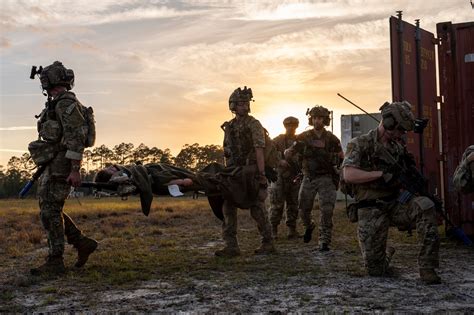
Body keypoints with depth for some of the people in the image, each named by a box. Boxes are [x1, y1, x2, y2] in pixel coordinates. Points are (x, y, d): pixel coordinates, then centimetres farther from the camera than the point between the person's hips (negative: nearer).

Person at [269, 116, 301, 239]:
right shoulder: (278, 140, 1)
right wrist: (280, 161, -21)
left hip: (295, 177, 4)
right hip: (280, 176, -3)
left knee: (293, 205, 6)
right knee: (277, 204, -4)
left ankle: (292, 230, 12)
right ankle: (273, 229, 5)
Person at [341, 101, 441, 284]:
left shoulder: (398, 147, 11)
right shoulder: (360, 144, -6)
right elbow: (348, 175, -21)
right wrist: (381, 174, -23)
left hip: (396, 203, 4)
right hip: (371, 211, -4)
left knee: (425, 206, -30)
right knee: (376, 270, -2)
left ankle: (427, 268, -22)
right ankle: (386, 255, 38)